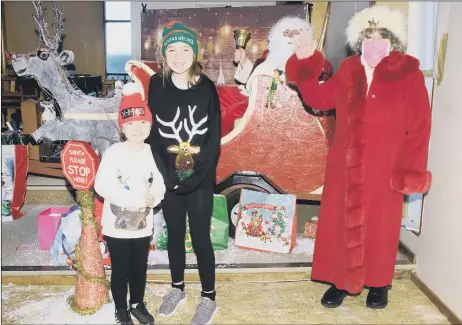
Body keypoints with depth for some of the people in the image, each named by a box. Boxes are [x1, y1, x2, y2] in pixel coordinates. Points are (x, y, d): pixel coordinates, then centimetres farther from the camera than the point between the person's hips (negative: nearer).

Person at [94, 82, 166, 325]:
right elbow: (101, 185, -21)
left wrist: (153, 197, -26)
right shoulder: (114, 152, -13)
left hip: (143, 225, 3)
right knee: (120, 269, 12)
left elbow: (160, 184, -3)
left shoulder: (153, 153, -4)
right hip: (116, 225, -3)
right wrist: (134, 198, -25)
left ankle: (138, 304, 39)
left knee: (139, 268, 19)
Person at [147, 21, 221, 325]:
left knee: (200, 237, 5)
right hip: (169, 177, 2)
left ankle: (208, 298, 23)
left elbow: (214, 137, -7)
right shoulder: (156, 86, -3)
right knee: (174, 234, 16)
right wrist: (167, 175, -11)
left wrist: (197, 175, -14)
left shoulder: (207, 88, -6)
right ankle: (178, 288, 36)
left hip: (200, 178, -2)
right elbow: (151, 132, -3)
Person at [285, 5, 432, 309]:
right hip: (345, 169, 3)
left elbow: (419, 127, -8)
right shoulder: (348, 73, 5)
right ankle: (340, 281, 27)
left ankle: (378, 284, 31)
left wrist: (412, 171, -12)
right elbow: (319, 99, 14)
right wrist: (305, 63, 3)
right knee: (340, 225, 9)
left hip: (384, 171, -3)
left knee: (379, 227, 10)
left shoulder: (409, 76, -8)